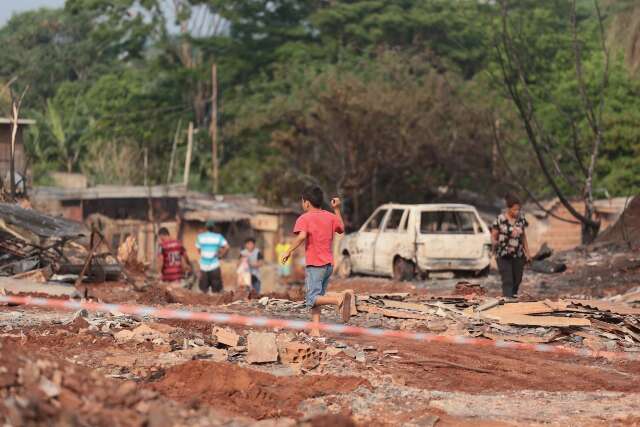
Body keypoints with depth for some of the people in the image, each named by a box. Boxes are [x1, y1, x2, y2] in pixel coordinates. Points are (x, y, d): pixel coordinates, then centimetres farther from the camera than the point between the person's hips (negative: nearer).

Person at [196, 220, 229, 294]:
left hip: (203, 265, 2)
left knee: (204, 288, 12)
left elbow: (199, 249, 5)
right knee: (216, 288, 6)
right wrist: (220, 255, -1)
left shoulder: (200, 237, 1)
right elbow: (227, 247, -14)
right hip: (214, 265, -2)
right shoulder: (218, 237, -4)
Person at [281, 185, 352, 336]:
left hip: (314, 265, -7)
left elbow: (302, 236, -26)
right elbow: (341, 228, 27)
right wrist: (337, 209, 28)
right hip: (329, 265, 7)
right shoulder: (330, 216, 9)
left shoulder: (304, 218, -9)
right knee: (316, 298, 14)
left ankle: (339, 299, -35)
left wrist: (289, 251, -18)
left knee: (312, 299, -10)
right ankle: (315, 330, 5)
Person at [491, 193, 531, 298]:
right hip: (503, 256, -4)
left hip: (518, 255, 5)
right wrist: (494, 242, -25)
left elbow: (523, 237, 14)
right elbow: (493, 236, -4)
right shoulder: (500, 219, -9)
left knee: (517, 281, 7)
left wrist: (527, 253, 13)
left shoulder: (521, 219, 5)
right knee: (507, 281, -12)